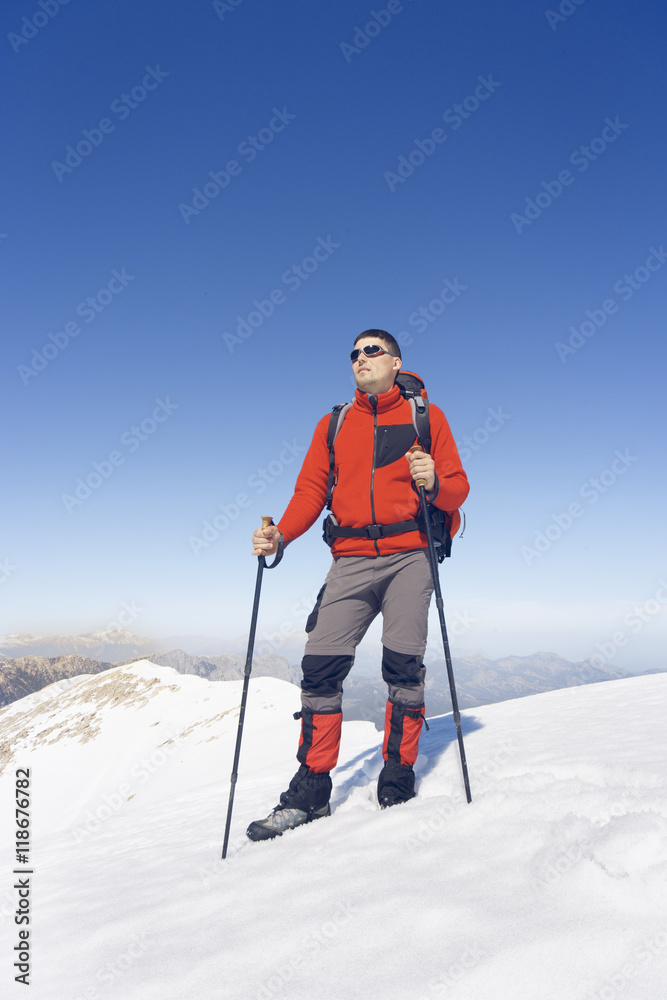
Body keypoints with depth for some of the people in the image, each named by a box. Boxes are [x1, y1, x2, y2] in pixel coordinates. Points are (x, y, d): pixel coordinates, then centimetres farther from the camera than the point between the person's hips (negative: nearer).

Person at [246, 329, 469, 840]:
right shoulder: (334, 424, 18)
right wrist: (280, 535, -7)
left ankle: (398, 782, 11)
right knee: (320, 666, -6)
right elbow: (312, 489, 10)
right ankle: (311, 790, 5)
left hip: (409, 555, -2)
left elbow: (458, 487, 5)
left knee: (403, 666, -7)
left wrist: (434, 483, -19)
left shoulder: (425, 416, 10)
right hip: (352, 559, 2)